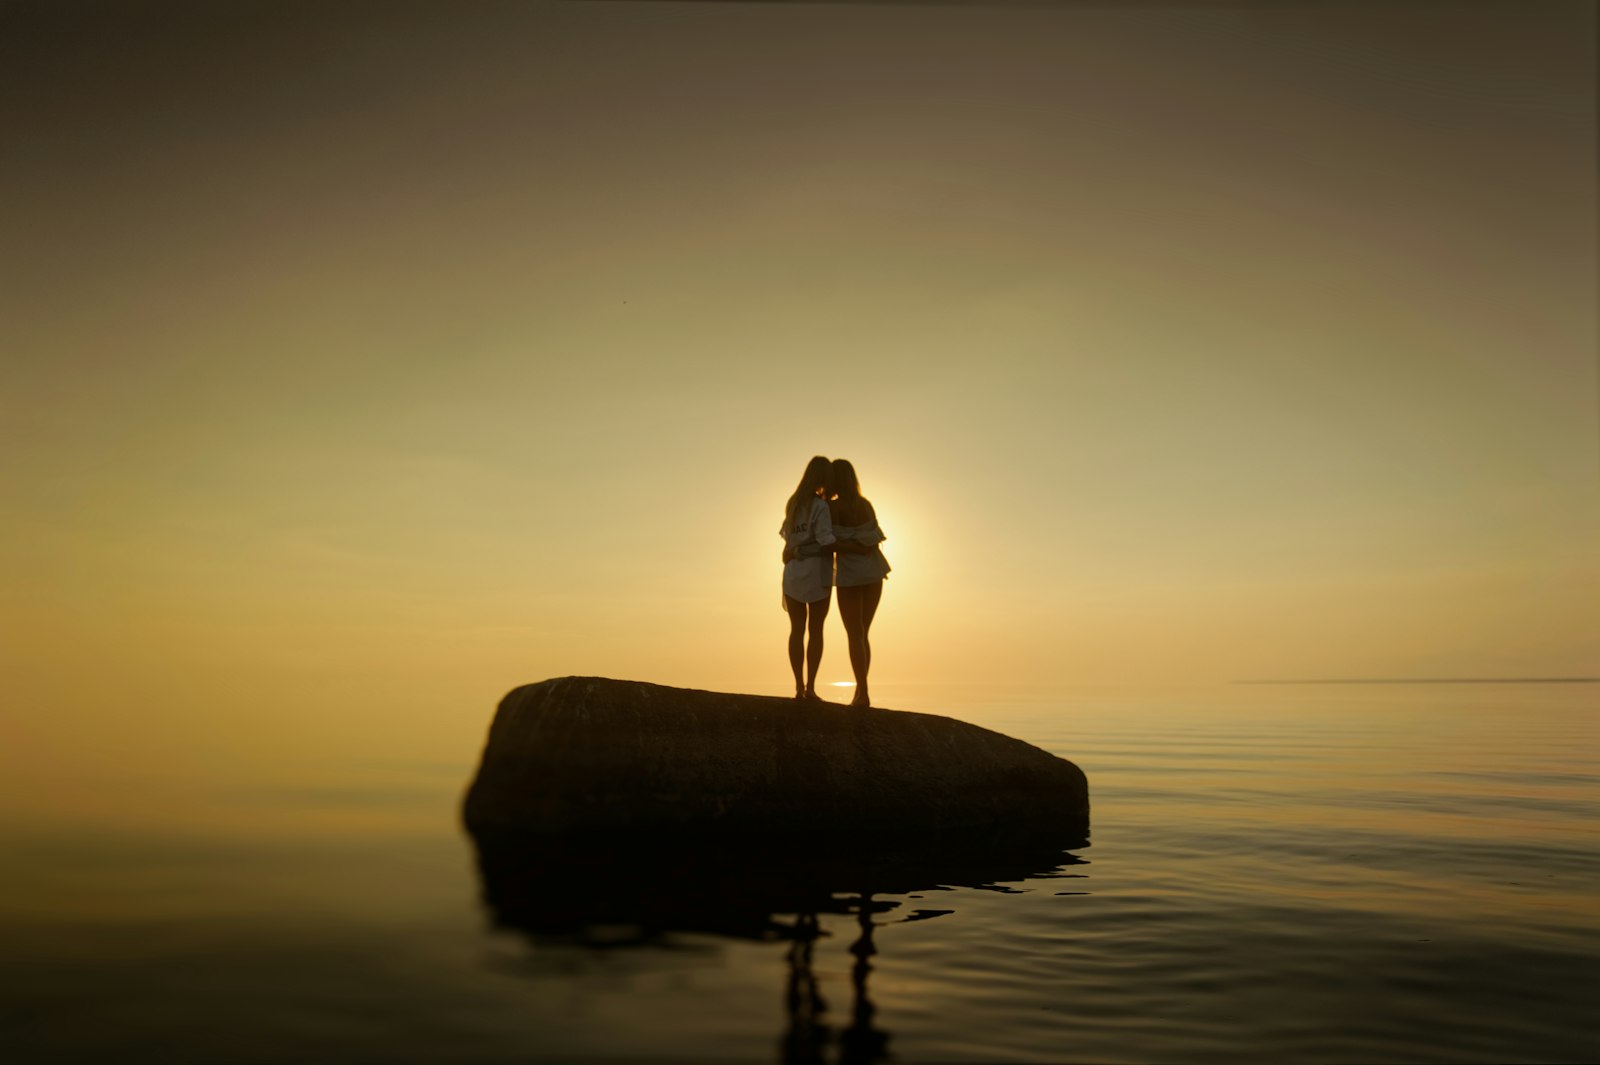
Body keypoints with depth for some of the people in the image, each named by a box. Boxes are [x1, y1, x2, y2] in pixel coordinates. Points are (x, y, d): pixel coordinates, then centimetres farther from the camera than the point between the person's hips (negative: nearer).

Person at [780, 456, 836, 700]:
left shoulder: (794, 503, 11)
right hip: (817, 572, -5)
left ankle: (799, 686, 5)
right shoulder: (821, 506, -10)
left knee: (797, 629, 8)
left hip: (793, 572, 5)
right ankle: (810, 686, -1)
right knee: (815, 630, 2)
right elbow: (827, 541, -17)